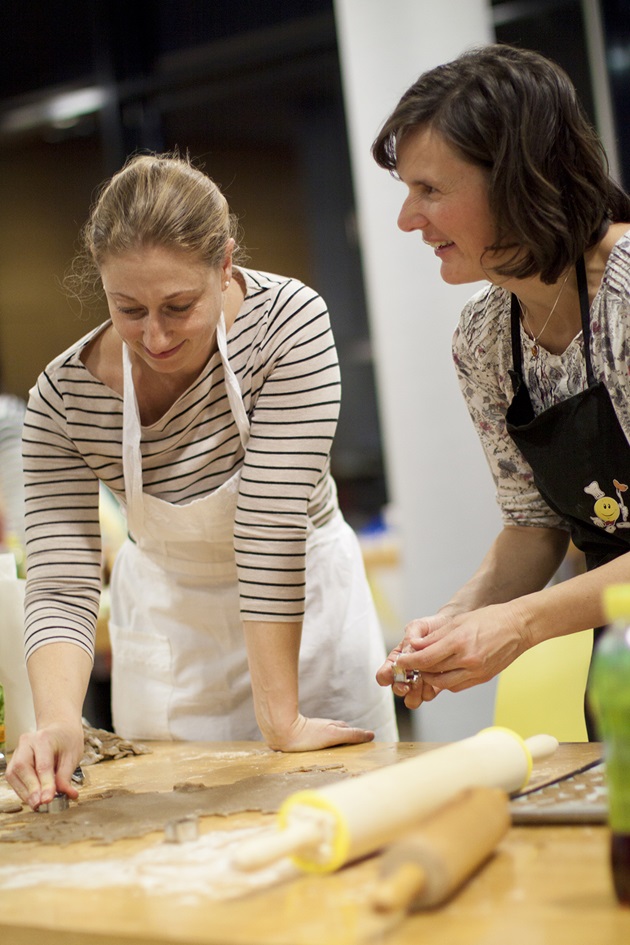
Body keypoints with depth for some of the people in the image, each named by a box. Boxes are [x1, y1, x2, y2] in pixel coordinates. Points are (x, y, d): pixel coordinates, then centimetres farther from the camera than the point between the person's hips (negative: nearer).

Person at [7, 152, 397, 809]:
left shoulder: (291, 321, -27)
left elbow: (273, 523, -31)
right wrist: (58, 720, -40)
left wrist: (279, 718, -29)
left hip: (303, 600, -1)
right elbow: (59, 587, -20)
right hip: (165, 616, 1)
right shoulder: (62, 398, -20)